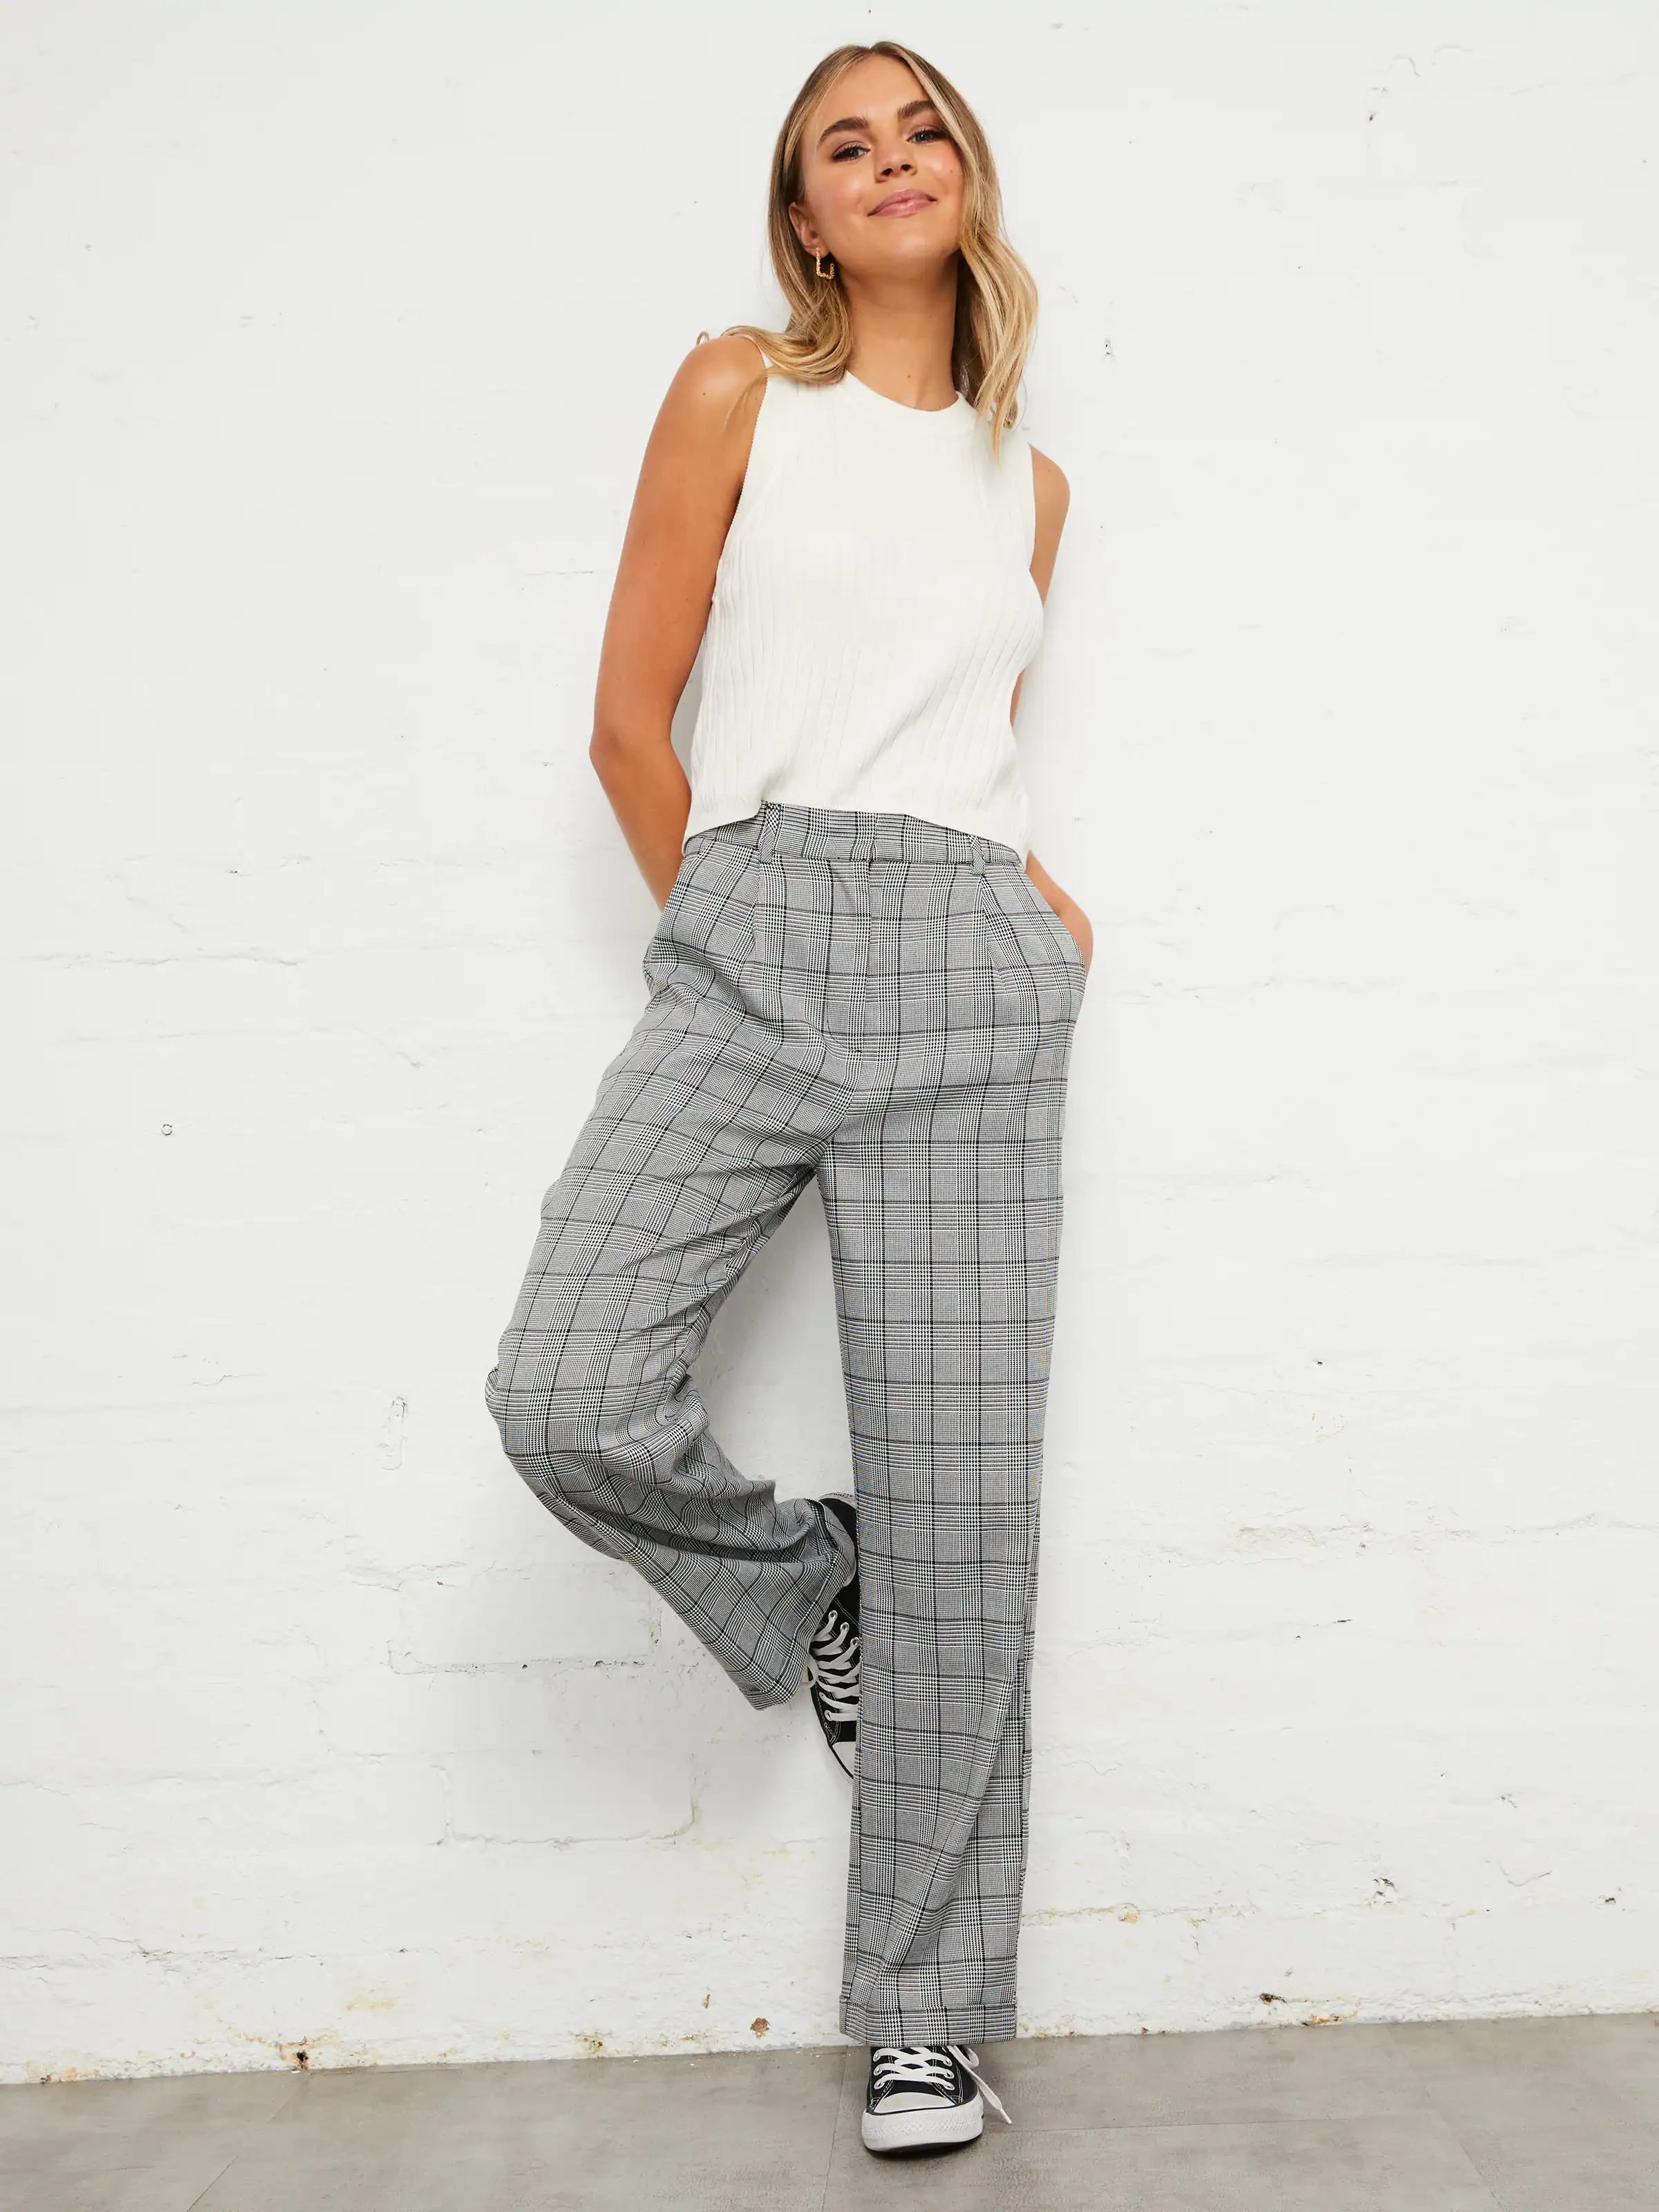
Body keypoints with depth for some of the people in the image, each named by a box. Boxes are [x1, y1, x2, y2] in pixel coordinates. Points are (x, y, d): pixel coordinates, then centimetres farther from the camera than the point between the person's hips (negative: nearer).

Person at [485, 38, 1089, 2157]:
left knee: (958, 1511, -2)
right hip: (745, 941, -1)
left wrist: (1016, 901, 10)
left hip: (963, 967, 2)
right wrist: (732, 934, 8)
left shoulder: (1029, 483, 20)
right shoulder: (739, 392, 9)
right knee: (568, 1398, -21)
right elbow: (631, 722, 6)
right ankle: (805, 1587, 13)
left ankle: (929, 2015, 12)